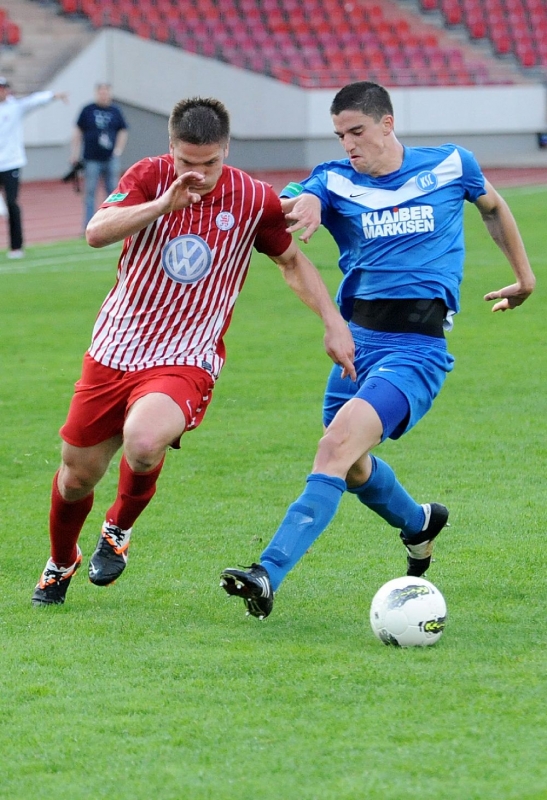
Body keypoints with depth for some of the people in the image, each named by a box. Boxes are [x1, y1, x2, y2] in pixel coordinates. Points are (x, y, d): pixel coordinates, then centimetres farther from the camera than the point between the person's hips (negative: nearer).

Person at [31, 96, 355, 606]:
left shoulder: (254, 200, -6)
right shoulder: (151, 177, -7)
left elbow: (292, 262, 13)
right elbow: (96, 233, -23)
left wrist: (334, 323, 4)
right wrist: (165, 203, -35)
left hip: (185, 362, -2)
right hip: (114, 350, 2)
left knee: (143, 444, -32)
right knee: (77, 474, 10)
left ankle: (119, 530, 2)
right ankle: (61, 564, 43)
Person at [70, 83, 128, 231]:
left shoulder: (115, 112, 5)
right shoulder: (88, 110, 1)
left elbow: (123, 132, 11)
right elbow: (78, 132, 5)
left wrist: (118, 150, -2)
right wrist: (75, 154, 1)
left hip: (110, 159, 2)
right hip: (91, 159, -2)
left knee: (113, 192, 5)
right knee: (90, 193, 0)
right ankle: (88, 228, 4)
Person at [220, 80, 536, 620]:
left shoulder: (451, 166, 4)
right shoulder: (336, 180, 4)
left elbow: (492, 206, 25)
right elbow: (291, 203, -18)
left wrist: (524, 275, 34)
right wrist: (302, 203, -43)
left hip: (418, 347, -4)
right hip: (357, 338, 5)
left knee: (336, 447, -22)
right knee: (351, 466, 18)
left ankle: (269, 575, -30)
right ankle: (419, 523, 52)